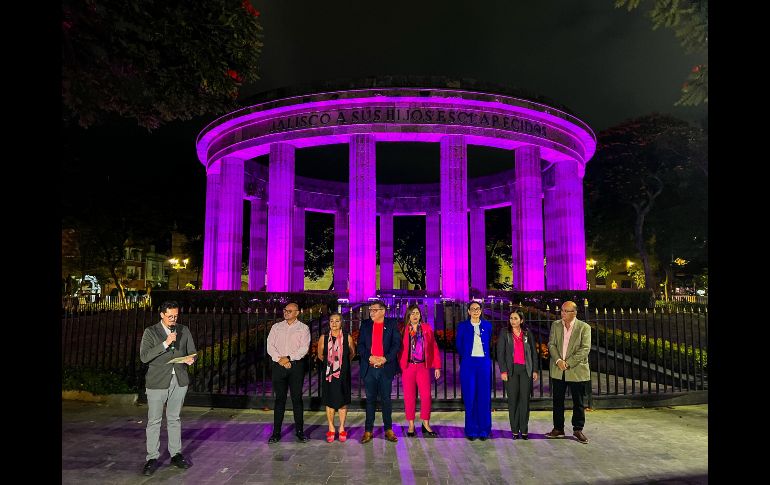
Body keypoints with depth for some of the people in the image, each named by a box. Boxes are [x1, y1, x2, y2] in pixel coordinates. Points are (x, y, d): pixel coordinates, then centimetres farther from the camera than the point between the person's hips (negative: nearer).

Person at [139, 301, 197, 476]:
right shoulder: (150, 332, -3)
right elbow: (144, 356, -13)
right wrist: (165, 343, -22)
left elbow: (192, 352, 12)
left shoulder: (184, 330, 7)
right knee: (154, 421, 2)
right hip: (157, 382, -3)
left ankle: (176, 454, 23)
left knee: (174, 419, 13)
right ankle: (152, 458, 14)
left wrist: (190, 359, -11)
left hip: (179, 381, 3)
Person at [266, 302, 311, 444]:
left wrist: (288, 358, -15)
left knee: (297, 398, 2)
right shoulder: (276, 327, 13)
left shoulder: (303, 328, 3)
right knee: (279, 398, 5)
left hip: (296, 365, -2)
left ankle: (299, 431, 11)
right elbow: (270, 346, 4)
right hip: (279, 365, 2)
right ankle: (276, 432, 11)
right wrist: (279, 359, -11)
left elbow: (304, 348, -7)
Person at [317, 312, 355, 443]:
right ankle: (331, 429, 20)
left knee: (343, 401, 6)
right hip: (328, 374, 1)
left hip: (343, 374, 0)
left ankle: (342, 429, 20)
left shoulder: (347, 338, -4)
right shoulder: (323, 338, -2)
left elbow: (352, 353, 11)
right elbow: (320, 355, 12)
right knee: (329, 402, 7)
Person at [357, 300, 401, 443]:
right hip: (369, 368, 2)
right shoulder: (365, 324, 8)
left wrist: (385, 358, -15)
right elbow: (360, 345, 4)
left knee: (386, 399, 6)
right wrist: (369, 357, -12)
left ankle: (388, 430, 17)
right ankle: (368, 431, 15)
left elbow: (397, 344, -3)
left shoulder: (392, 324, 2)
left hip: (386, 368, -1)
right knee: (370, 400, 7)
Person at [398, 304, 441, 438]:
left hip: (423, 366, 1)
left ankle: (425, 424, 11)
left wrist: (437, 366, 3)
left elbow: (434, 347, 6)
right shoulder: (403, 330, 2)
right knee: (409, 396, 4)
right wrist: (399, 366, -7)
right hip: (408, 367, -1)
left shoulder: (427, 328, 6)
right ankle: (411, 425, 16)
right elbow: (399, 349, 1)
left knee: (426, 395, -4)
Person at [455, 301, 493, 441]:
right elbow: (459, 345, 11)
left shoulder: (487, 325, 8)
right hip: (468, 364, -1)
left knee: (484, 396, 2)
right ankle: (471, 430, 10)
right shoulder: (463, 326, 4)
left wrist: (485, 355, 13)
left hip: (484, 363, 1)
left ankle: (484, 429, 13)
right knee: (470, 396, 0)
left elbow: (489, 344, 17)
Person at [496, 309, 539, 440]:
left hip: (526, 369, 2)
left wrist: (534, 370, 5)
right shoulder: (504, 332, 0)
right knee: (513, 399, 2)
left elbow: (533, 352, 10)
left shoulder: (527, 333, 6)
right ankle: (515, 430, 10)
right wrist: (503, 371, -9)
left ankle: (524, 430, 11)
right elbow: (500, 353, -2)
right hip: (511, 370, -1)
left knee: (525, 399, 2)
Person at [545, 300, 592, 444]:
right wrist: (558, 360, -14)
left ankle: (578, 429, 23)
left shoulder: (584, 327, -5)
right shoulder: (555, 325, 6)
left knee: (578, 401, 7)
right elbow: (551, 344, 2)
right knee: (557, 400, 10)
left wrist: (568, 363, -17)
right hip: (558, 370, 3)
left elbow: (585, 349, -12)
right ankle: (558, 428, 22)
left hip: (577, 370, -3)